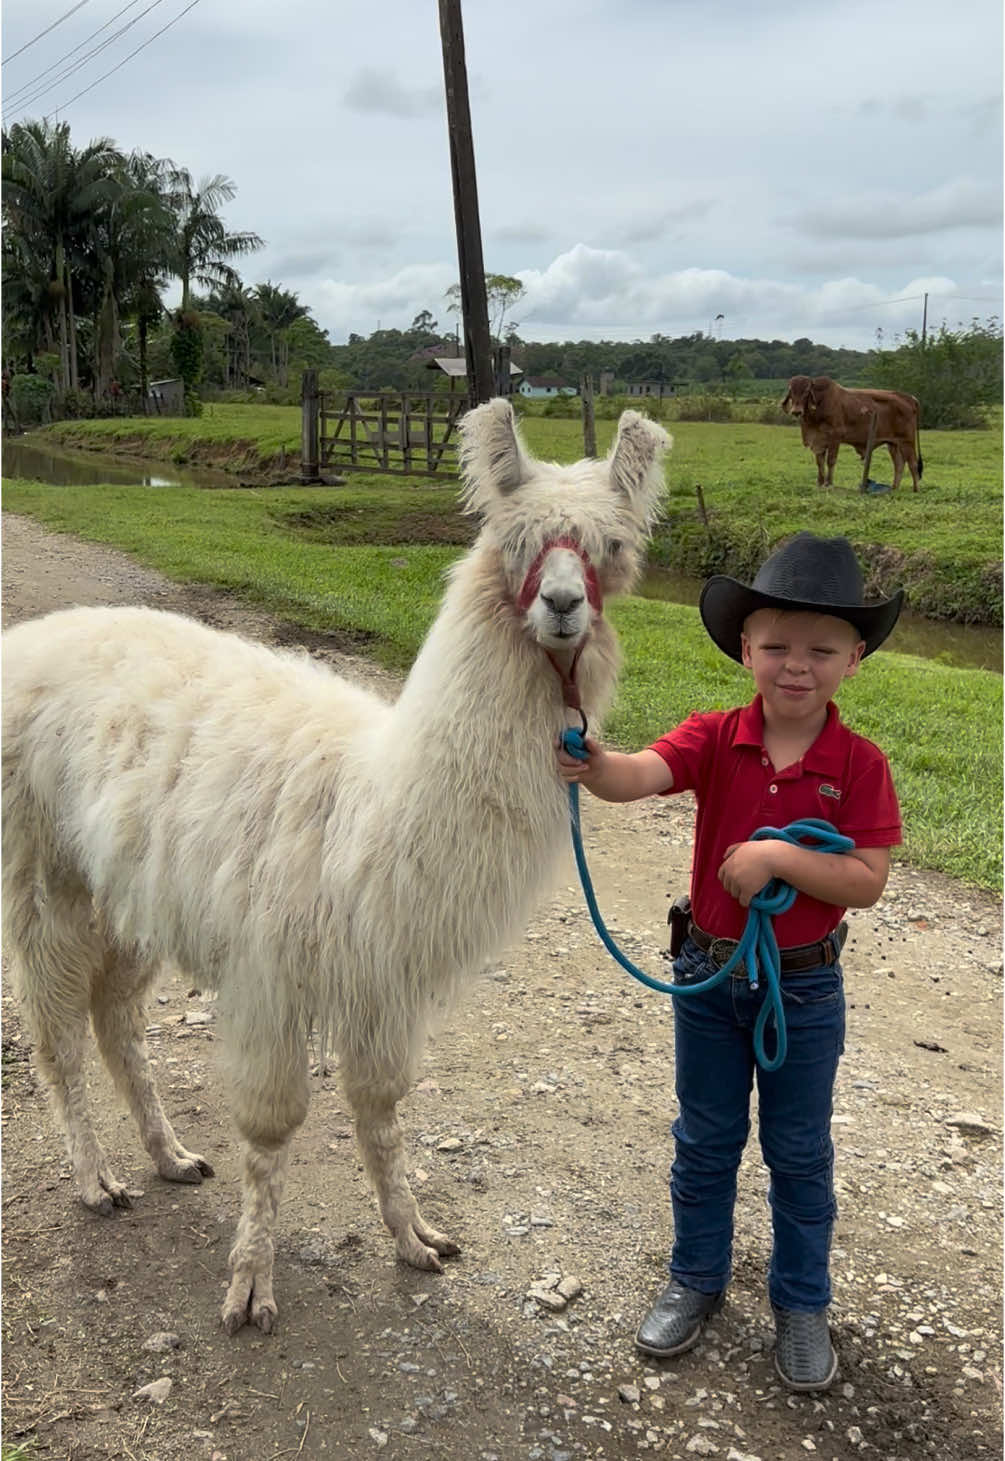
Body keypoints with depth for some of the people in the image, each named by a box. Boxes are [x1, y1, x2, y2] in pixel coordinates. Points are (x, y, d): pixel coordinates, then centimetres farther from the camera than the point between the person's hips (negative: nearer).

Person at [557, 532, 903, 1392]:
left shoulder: (859, 764, -12)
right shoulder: (715, 740, -11)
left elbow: (867, 883, -17)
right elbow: (639, 776, -30)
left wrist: (775, 856, -29)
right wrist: (592, 764, -52)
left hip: (804, 986, -1)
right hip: (708, 973, 1)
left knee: (799, 1151, 15)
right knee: (705, 1141, 18)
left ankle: (802, 1303, 36)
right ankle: (697, 1279, 39)